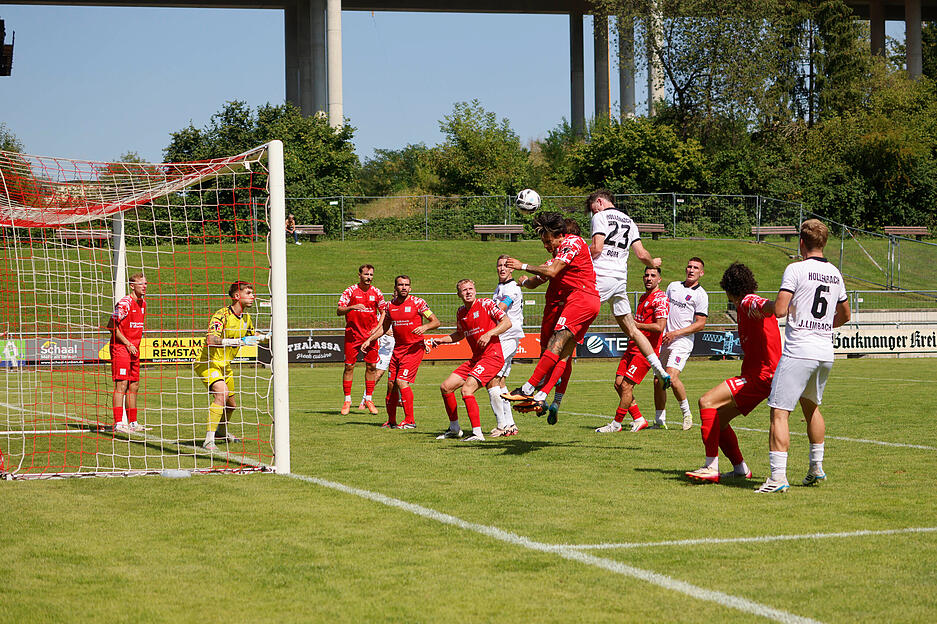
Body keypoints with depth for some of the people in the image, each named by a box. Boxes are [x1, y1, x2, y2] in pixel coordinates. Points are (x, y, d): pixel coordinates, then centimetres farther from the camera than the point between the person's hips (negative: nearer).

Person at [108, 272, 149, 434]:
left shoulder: (142, 302, 11)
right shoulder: (124, 303, -14)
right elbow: (112, 326, -15)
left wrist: (137, 343, 15)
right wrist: (128, 344, -15)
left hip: (134, 348, 8)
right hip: (120, 347, -8)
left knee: (134, 385, 10)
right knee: (121, 384, -12)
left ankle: (133, 422, 16)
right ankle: (118, 423, -14)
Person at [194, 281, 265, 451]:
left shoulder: (245, 316, 4)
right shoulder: (222, 315, -23)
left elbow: (252, 335, 25)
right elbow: (211, 340, -39)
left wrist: (267, 337, 7)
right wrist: (240, 341, -45)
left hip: (224, 365, 8)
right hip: (208, 362, -8)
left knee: (231, 404, 17)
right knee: (222, 392, -30)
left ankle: (221, 431, 48)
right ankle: (209, 439, -31)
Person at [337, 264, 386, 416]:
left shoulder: (376, 292, 5)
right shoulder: (351, 291, -4)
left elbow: (383, 312, 13)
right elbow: (339, 311, -9)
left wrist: (378, 328, -2)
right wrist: (352, 307, -27)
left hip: (370, 335, 2)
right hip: (352, 334, -2)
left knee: (371, 366, 1)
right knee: (349, 366, -2)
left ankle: (369, 399, 13)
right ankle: (347, 400, 6)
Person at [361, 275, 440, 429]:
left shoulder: (417, 303, -6)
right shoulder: (390, 305, 8)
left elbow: (436, 322, -6)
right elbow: (384, 327, 22)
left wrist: (425, 327, -25)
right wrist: (369, 340, 12)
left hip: (414, 348, -6)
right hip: (398, 348, 6)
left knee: (401, 382, -16)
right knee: (391, 384, 5)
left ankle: (410, 421, -10)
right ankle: (391, 421, 20)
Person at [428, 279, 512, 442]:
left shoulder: (486, 304, -7)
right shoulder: (461, 312, 13)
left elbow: (507, 322, -11)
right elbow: (460, 334, 30)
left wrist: (489, 333, -22)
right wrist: (439, 340, 18)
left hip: (492, 356, -8)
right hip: (475, 358, 8)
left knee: (467, 389, -25)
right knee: (445, 387, 7)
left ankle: (477, 433, -22)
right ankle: (454, 429, 23)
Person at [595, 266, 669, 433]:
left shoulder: (660, 298, -11)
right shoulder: (644, 297, 18)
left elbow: (659, 327, -21)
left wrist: (636, 325, -14)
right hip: (633, 347, 9)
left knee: (626, 385, -10)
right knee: (618, 384, 5)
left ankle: (616, 424, -1)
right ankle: (638, 419, 14)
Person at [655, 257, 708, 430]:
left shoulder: (700, 295, -3)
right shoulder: (673, 286, 15)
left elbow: (700, 324, -7)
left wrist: (676, 333, -13)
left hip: (682, 342, -6)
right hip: (663, 340, 6)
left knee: (671, 377, -22)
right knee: (658, 380, 3)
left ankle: (686, 411, -4)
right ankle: (660, 420, 13)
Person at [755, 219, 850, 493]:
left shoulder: (796, 269, -8)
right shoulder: (835, 273, 12)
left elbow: (779, 309, -16)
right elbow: (845, 314, 24)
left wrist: (766, 305, 5)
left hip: (798, 352, -7)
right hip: (826, 353, 7)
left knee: (779, 412, -6)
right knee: (811, 405, 26)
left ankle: (778, 476, -15)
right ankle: (816, 468, 32)